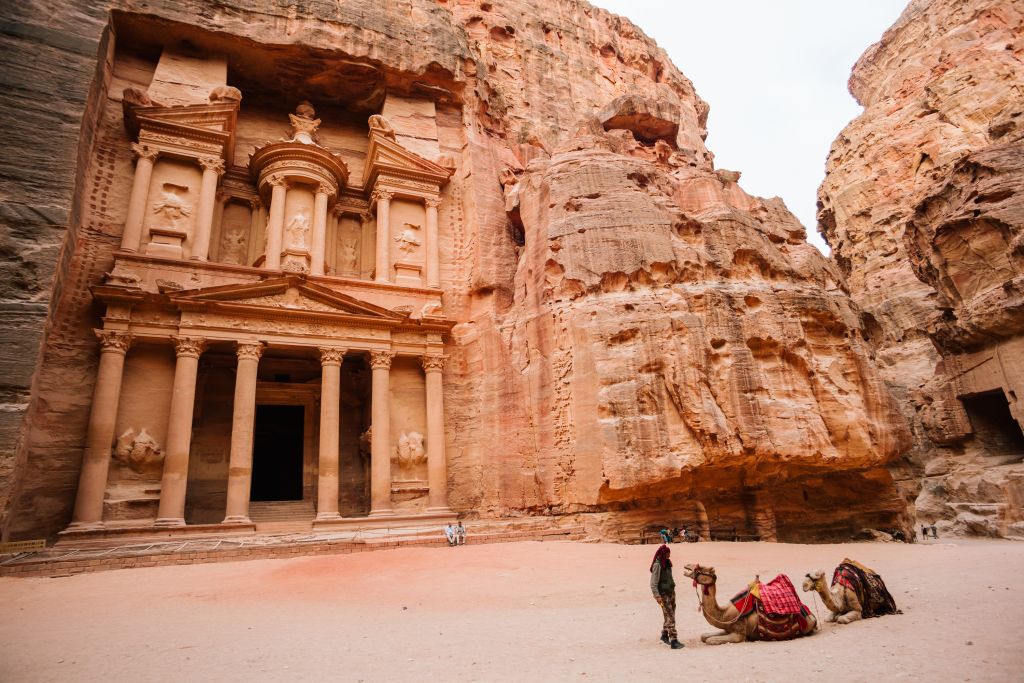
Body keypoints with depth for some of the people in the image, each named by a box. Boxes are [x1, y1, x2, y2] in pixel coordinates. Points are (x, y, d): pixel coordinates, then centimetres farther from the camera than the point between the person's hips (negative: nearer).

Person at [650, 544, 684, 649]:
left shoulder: (667, 563, 6)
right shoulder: (657, 565, -19)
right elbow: (653, 583, -21)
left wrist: (673, 588, 19)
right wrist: (657, 596, -25)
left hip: (671, 592, 8)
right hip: (663, 594, -8)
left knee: (669, 616, 15)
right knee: (670, 617, -7)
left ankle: (664, 635, 31)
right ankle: (673, 641, -4)